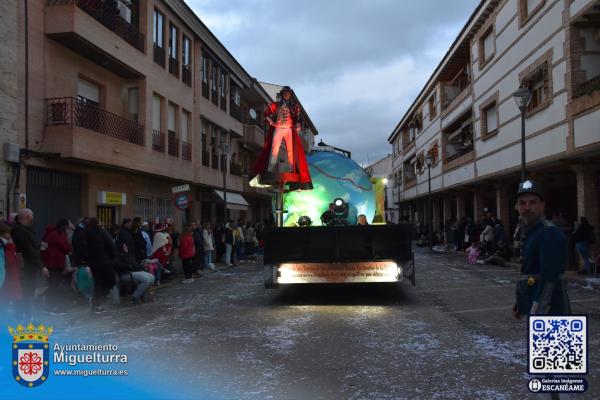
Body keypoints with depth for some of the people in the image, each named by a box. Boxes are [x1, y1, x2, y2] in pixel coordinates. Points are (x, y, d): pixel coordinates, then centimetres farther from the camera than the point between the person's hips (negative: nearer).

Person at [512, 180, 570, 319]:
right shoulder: (529, 232, 13)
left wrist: (536, 312, -26)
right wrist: (520, 303, 22)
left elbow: (549, 279, -23)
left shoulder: (550, 234, -17)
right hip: (534, 307, 10)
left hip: (549, 310, -10)